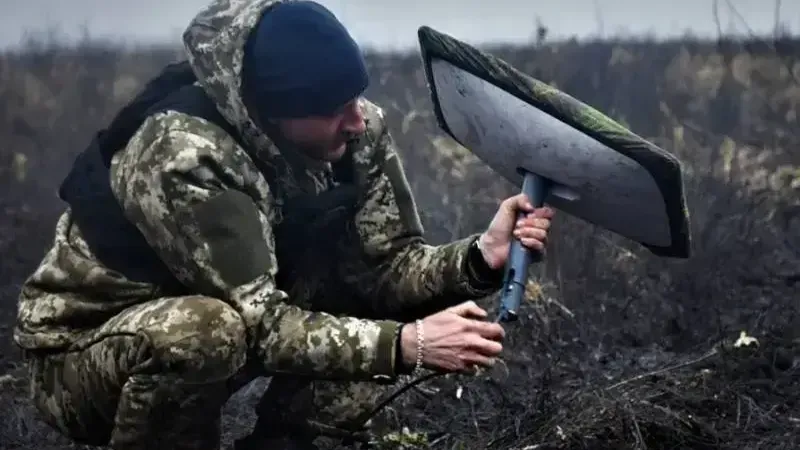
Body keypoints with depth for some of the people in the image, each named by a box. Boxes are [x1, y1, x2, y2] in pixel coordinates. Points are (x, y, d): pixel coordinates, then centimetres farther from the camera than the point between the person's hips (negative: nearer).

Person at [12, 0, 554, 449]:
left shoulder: (357, 129, -13)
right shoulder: (184, 153, -33)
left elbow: (386, 266, -11)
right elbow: (262, 324, -35)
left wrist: (479, 259, -29)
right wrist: (406, 345, -40)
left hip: (233, 326, 6)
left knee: (411, 305, -12)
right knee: (205, 331, -40)